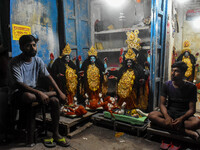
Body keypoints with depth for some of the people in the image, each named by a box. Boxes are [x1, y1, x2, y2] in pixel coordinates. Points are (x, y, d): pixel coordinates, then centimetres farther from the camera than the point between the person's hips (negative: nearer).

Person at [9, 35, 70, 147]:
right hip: (19, 92, -5)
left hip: (34, 89, 5)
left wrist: (59, 92, -12)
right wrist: (39, 93, -33)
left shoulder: (38, 60, 2)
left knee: (55, 101, -19)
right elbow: (19, 85, -21)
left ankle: (56, 134, -5)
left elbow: (48, 77, 0)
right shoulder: (15, 62, -13)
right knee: (29, 96, -39)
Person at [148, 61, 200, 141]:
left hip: (184, 114, -2)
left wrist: (181, 118, -28)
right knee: (151, 115, -29)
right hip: (169, 112, 3)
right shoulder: (167, 85, 0)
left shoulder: (191, 87, -6)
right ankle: (187, 131, -30)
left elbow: (192, 109, -8)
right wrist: (167, 116, -25)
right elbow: (162, 104, -4)